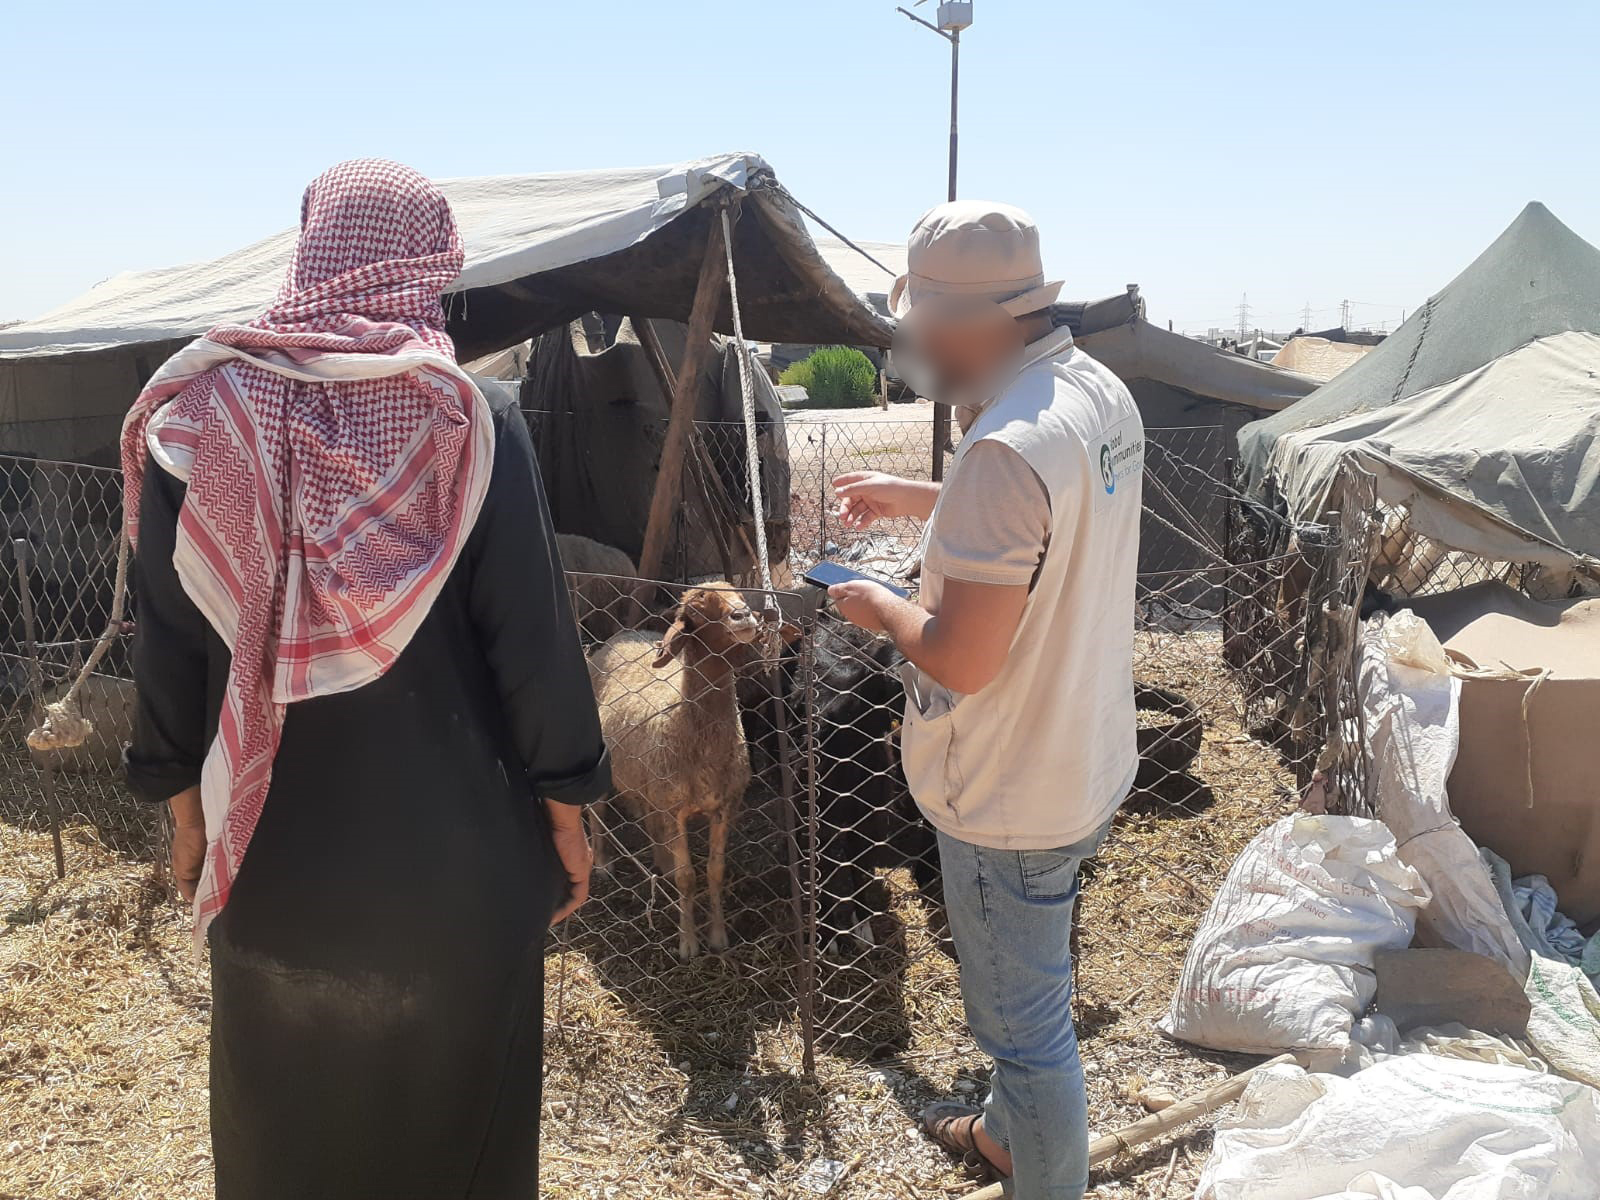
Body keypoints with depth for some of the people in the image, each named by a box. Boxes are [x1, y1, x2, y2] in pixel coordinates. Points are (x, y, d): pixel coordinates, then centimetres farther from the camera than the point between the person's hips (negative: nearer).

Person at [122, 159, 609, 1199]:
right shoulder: (471, 424, -15)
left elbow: (168, 641, 0)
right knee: (449, 1108, 19)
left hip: (272, 848, 3)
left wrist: (186, 806, 12)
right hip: (453, 853, -2)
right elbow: (533, 638, -13)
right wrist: (567, 809, -1)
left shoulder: (196, 417, -7)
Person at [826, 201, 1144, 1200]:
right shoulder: (1101, 390, 0)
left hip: (1012, 798, -10)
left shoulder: (1007, 448, -31)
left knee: (1026, 1019, 12)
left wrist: (880, 607, -10)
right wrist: (922, 499, 17)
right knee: (1029, 989, 30)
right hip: (1089, 763, 10)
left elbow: (960, 659, -29)